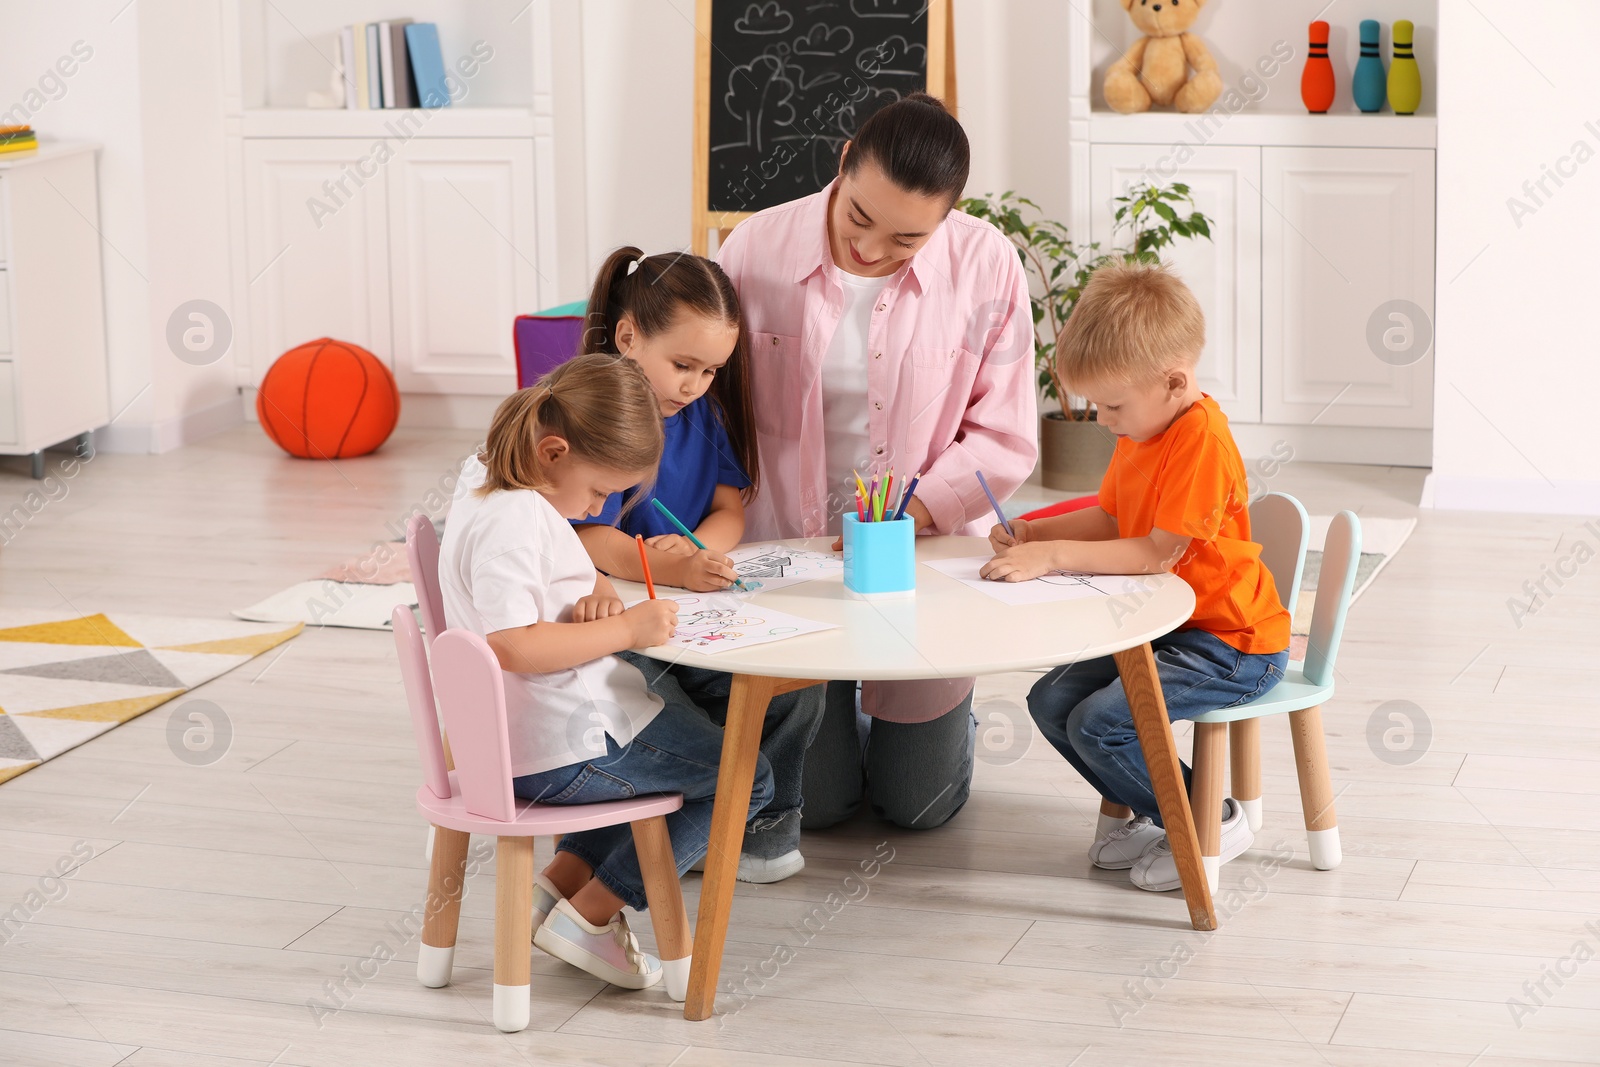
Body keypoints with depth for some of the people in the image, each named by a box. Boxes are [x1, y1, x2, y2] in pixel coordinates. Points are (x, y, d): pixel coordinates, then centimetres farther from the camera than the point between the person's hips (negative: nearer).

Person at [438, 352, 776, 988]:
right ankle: (586, 917, 1)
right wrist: (626, 629, -26)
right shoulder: (509, 522, -24)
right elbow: (512, 646, -32)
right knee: (746, 779, 0)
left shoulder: (487, 481, 8)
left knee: (693, 751, 32)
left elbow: (560, 576, 22)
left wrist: (599, 593, -1)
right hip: (557, 753, -11)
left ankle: (558, 883, 22)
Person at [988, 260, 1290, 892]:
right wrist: (1034, 533, 3)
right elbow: (1110, 518, 20)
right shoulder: (1140, 433, 8)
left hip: (1232, 648, -10)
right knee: (1052, 702, 2)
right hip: (1160, 629, 10)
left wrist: (1053, 556, -26)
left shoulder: (1202, 441, -24)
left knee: (1099, 722, -21)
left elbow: (1158, 553, -26)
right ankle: (1151, 813, 16)